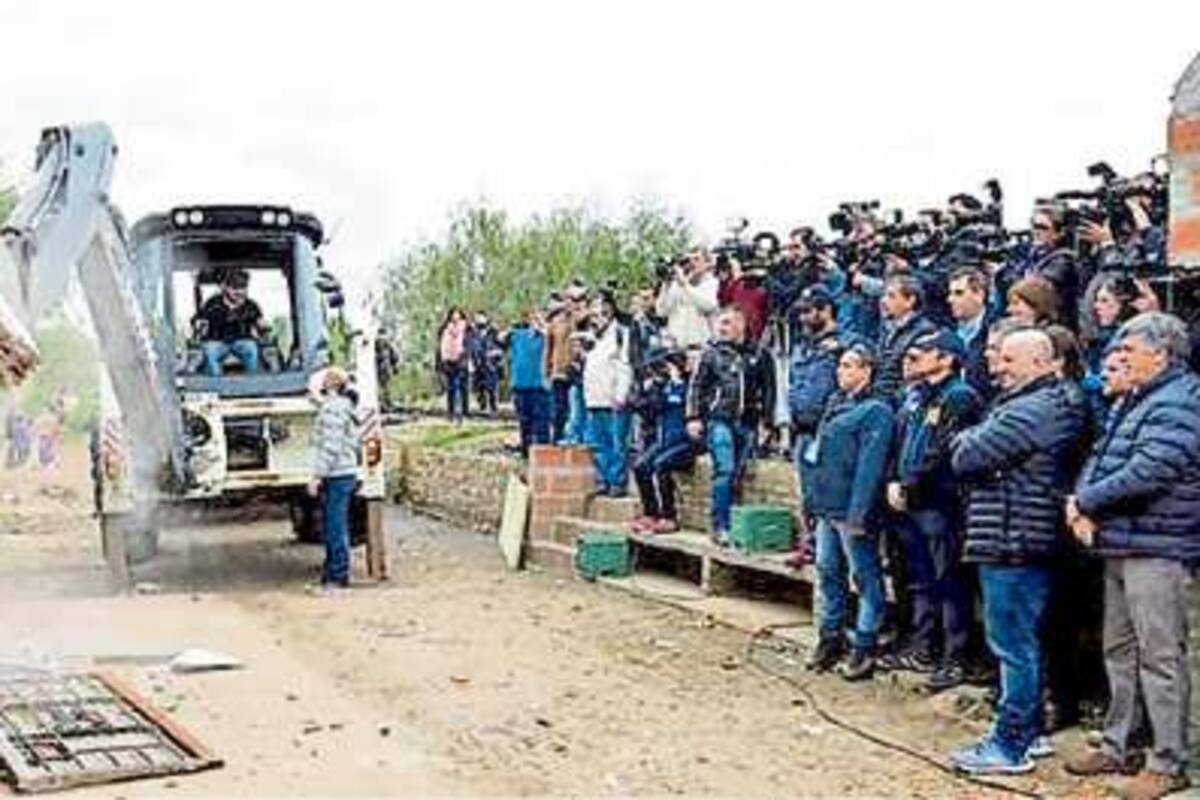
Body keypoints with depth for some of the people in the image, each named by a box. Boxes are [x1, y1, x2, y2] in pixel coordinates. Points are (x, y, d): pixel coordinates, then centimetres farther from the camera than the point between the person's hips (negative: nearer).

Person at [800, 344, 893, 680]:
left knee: (865, 576, 0)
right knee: (828, 572, 14)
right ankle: (830, 637, 26)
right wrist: (813, 496, 16)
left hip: (851, 509, -9)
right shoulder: (836, 405, 16)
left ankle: (864, 646, 4)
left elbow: (870, 464, -17)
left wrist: (858, 513, -22)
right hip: (827, 507, 9)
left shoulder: (875, 411, -10)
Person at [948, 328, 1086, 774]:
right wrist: (974, 441, -1)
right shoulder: (1057, 406, 17)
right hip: (1029, 542, 11)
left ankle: (1011, 746, 1)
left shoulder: (1028, 412, -18)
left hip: (1011, 541, -11)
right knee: (1022, 644, 18)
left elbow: (965, 459, -18)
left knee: (1013, 645, -5)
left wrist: (965, 439, 1)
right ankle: (1028, 729, 27)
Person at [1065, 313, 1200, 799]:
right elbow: (1100, 457, 16)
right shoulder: (1132, 402, 17)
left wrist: (1084, 501, -12)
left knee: (1161, 657, -3)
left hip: (1155, 549, -10)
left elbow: (1145, 475, -23)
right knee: (1119, 651, 16)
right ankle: (1116, 746, 27)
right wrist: (1081, 502, -4)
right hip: (1118, 545, 10)